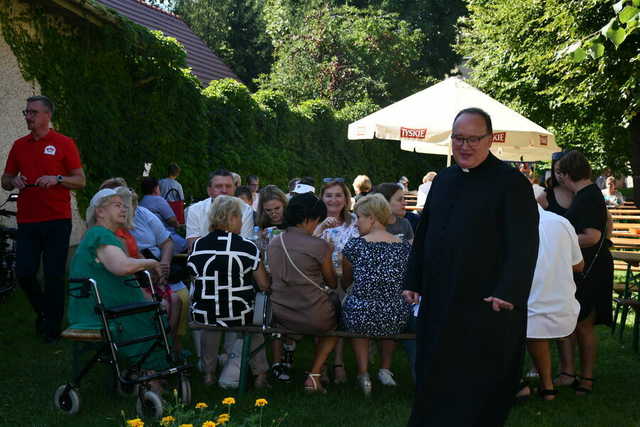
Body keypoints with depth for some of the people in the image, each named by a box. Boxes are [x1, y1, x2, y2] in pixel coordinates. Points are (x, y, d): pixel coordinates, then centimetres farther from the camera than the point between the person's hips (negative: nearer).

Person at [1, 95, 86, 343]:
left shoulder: (64, 144, 2)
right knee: (24, 273, 2)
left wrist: (57, 179, -16)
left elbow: (80, 181, 1)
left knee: (54, 276, 0)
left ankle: (52, 328, 12)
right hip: (27, 220, 4)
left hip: (57, 220, -4)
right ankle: (43, 311, 28)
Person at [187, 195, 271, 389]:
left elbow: (195, 279, 6)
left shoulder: (199, 245, -6)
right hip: (239, 316, -2)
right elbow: (264, 286, -8)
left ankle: (208, 373, 37)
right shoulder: (247, 247, -12)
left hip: (203, 315, 2)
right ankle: (260, 374, 29)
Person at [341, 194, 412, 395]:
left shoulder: (355, 245, -3)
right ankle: (385, 369, 32)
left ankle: (363, 372, 19)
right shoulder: (405, 246, 5)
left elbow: (345, 283, 14)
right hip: (397, 320, 3)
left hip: (359, 318, -2)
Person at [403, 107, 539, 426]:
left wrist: (509, 292, -28)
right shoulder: (444, 179, 12)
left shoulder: (511, 183, -9)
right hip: (439, 301, 6)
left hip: (486, 305, -6)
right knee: (435, 379, 14)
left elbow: (524, 243, -17)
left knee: (477, 385, 3)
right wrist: (413, 281, 13)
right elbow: (424, 233, 17)